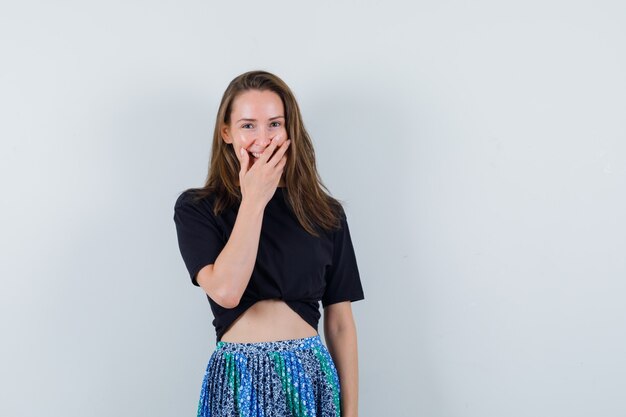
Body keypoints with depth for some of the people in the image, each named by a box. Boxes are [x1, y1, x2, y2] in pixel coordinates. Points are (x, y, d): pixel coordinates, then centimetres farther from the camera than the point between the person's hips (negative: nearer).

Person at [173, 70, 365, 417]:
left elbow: (340, 323, 5)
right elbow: (225, 291, -19)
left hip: (312, 377, 2)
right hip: (237, 381, -1)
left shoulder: (326, 213, 3)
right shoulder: (196, 209, -2)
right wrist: (254, 200, -14)